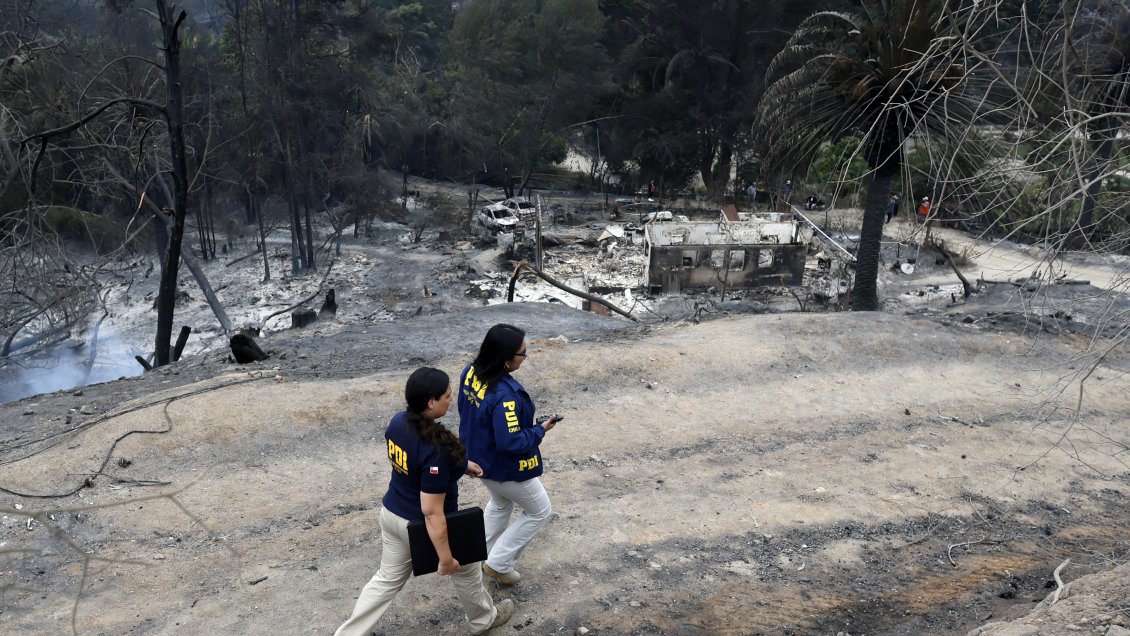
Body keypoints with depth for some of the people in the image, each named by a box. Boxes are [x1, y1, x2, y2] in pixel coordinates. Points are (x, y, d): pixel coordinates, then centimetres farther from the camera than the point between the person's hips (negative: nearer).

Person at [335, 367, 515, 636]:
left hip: (391, 514, 6)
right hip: (423, 526, -6)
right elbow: (432, 512, -29)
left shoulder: (398, 421, -11)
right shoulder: (436, 449, -35)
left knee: (388, 578, 26)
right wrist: (446, 557, -19)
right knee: (465, 569, 22)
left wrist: (459, 465, 14)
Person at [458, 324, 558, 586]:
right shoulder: (505, 394, -37)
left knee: (500, 504, 35)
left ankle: (484, 556, 47)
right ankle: (499, 564, 21)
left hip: (480, 458, 8)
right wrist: (540, 430, -18)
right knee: (539, 511, 17)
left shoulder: (471, 371, -11)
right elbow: (511, 442, -33)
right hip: (505, 467, -8)